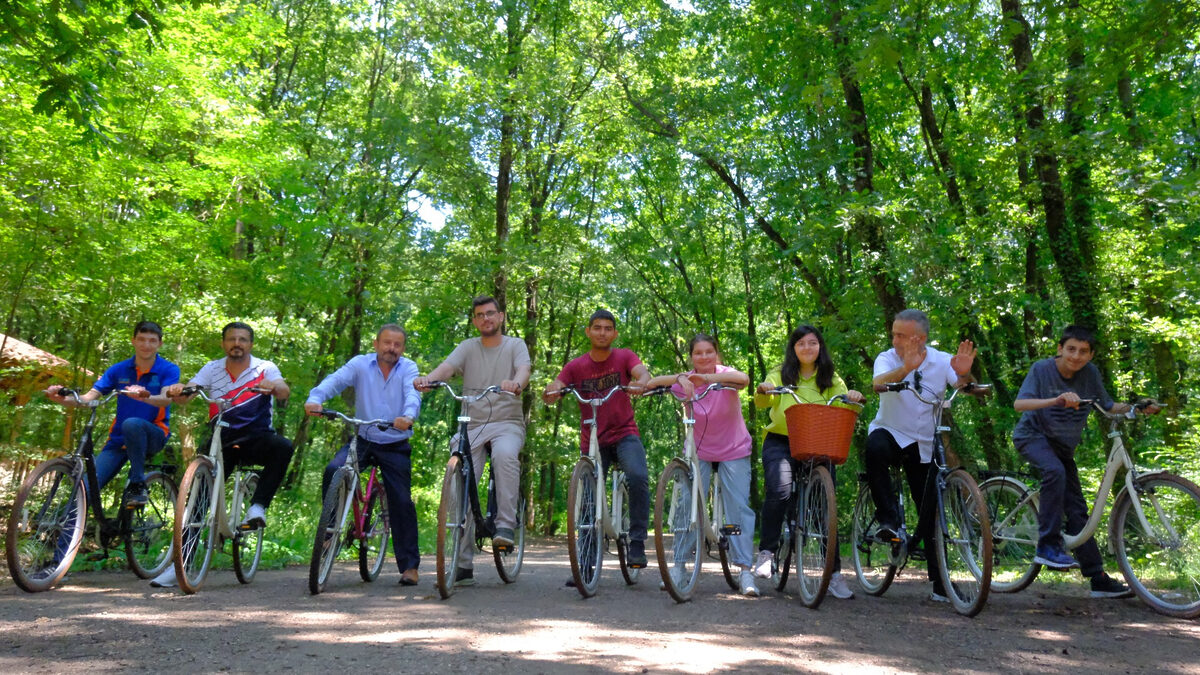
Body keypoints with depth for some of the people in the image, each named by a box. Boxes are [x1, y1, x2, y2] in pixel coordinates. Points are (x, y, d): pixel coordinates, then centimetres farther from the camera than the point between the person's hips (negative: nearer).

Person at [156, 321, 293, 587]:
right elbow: (185, 396, -8)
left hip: (256, 438, -2)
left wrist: (273, 386, -44)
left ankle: (257, 507, -27)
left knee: (283, 446, -34)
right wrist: (175, 391, -32)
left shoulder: (264, 368, -1)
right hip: (222, 440, 2)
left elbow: (284, 391, -21)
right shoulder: (212, 369, 6)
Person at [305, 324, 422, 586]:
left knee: (402, 502, -2)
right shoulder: (360, 364, 0)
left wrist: (408, 416, -41)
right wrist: (315, 399, -36)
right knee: (333, 470, -26)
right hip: (362, 440, 1)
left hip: (395, 446, -1)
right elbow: (335, 380, -15)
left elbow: (413, 394, -19)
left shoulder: (408, 368, -1)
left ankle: (409, 565, 10)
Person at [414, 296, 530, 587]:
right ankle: (463, 565, 2)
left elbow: (523, 369, -13)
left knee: (505, 454, -37)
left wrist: (517, 383, -38)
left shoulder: (515, 345, 8)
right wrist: (428, 378, -31)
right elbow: (447, 367, -7)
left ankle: (506, 524, -26)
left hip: (507, 423, -2)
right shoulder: (468, 347, 12)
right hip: (472, 425, 2)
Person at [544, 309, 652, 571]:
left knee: (638, 477, -28)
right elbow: (550, 396, -10)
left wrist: (640, 382, -44)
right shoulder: (576, 367, 0)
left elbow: (643, 372, -20)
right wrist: (550, 392, -34)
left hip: (624, 434, -2)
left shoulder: (624, 357, -1)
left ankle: (637, 544, -15)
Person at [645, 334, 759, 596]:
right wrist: (679, 378, -42)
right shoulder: (686, 381, -10)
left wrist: (708, 378, -51)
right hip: (699, 451, 1)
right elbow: (652, 383, -24)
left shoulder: (725, 375, -15)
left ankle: (745, 571, 4)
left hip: (733, 451, -1)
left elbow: (743, 379, -39)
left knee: (739, 507, -5)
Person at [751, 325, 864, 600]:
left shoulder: (830, 379, 12)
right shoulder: (781, 374, 8)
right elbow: (762, 402, -7)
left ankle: (834, 573, 3)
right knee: (779, 491, -27)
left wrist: (853, 397, -23)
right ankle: (766, 551, -14)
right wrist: (763, 390, -29)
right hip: (781, 442, -1)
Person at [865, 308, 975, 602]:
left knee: (931, 511, 2)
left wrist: (964, 374, -43)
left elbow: (963, 386, -20)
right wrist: (906, 368, -51)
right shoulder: (887, 359, -10)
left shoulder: (942, 361, -3)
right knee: (875, 448, -39)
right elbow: (878, 383, -31)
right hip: (891, 432, -2)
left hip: (924, 445, 2)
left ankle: (940, 583, 14)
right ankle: (888, 517, -27)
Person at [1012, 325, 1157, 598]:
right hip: (1033, 435, -5)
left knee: (1077, 510, 5)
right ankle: (1047, 546, -27)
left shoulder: (1090, 373, -5)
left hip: (1063, 445, 5)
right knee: (1055, 472, -35)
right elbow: (1019, 403, -28)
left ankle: (1099, 579, 12)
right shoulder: (1042, 369, -17)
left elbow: (1108, 406, 6)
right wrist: (1056, 400, -41)